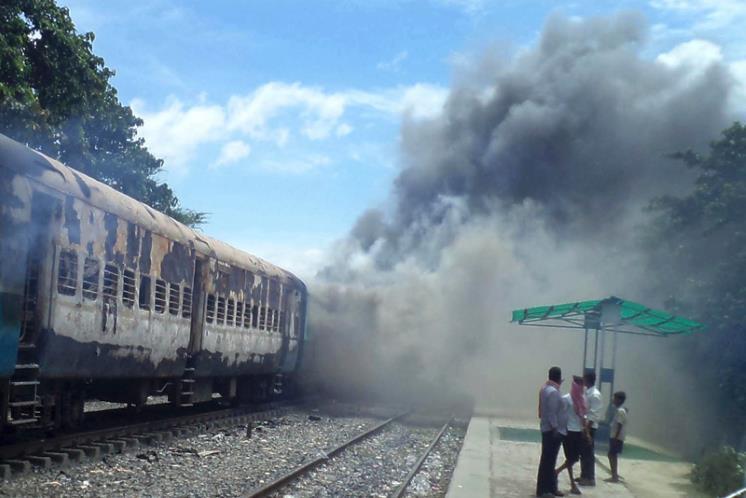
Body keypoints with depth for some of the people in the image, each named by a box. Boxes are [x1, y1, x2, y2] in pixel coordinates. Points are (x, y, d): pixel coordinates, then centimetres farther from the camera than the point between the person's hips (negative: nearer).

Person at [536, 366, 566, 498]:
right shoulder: (553, 392, -19)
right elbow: (552, 413, -23)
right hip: (553, 430, -10)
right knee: (548, 460, -5)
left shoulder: (545, 388, 11)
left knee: (549, 460, 14)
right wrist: (555, 429, -22)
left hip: (547, 429, 10)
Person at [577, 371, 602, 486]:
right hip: (583, 425, 9)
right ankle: (584, 476, 24)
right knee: (583, 452, 15)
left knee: (589, 453, -1)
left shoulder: (595, 395, -17)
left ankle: (590, 478, 6)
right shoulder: (586, 392, 10)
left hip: (589, 427, -9)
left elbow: (594, 414, -19)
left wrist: (587, 428, -20)